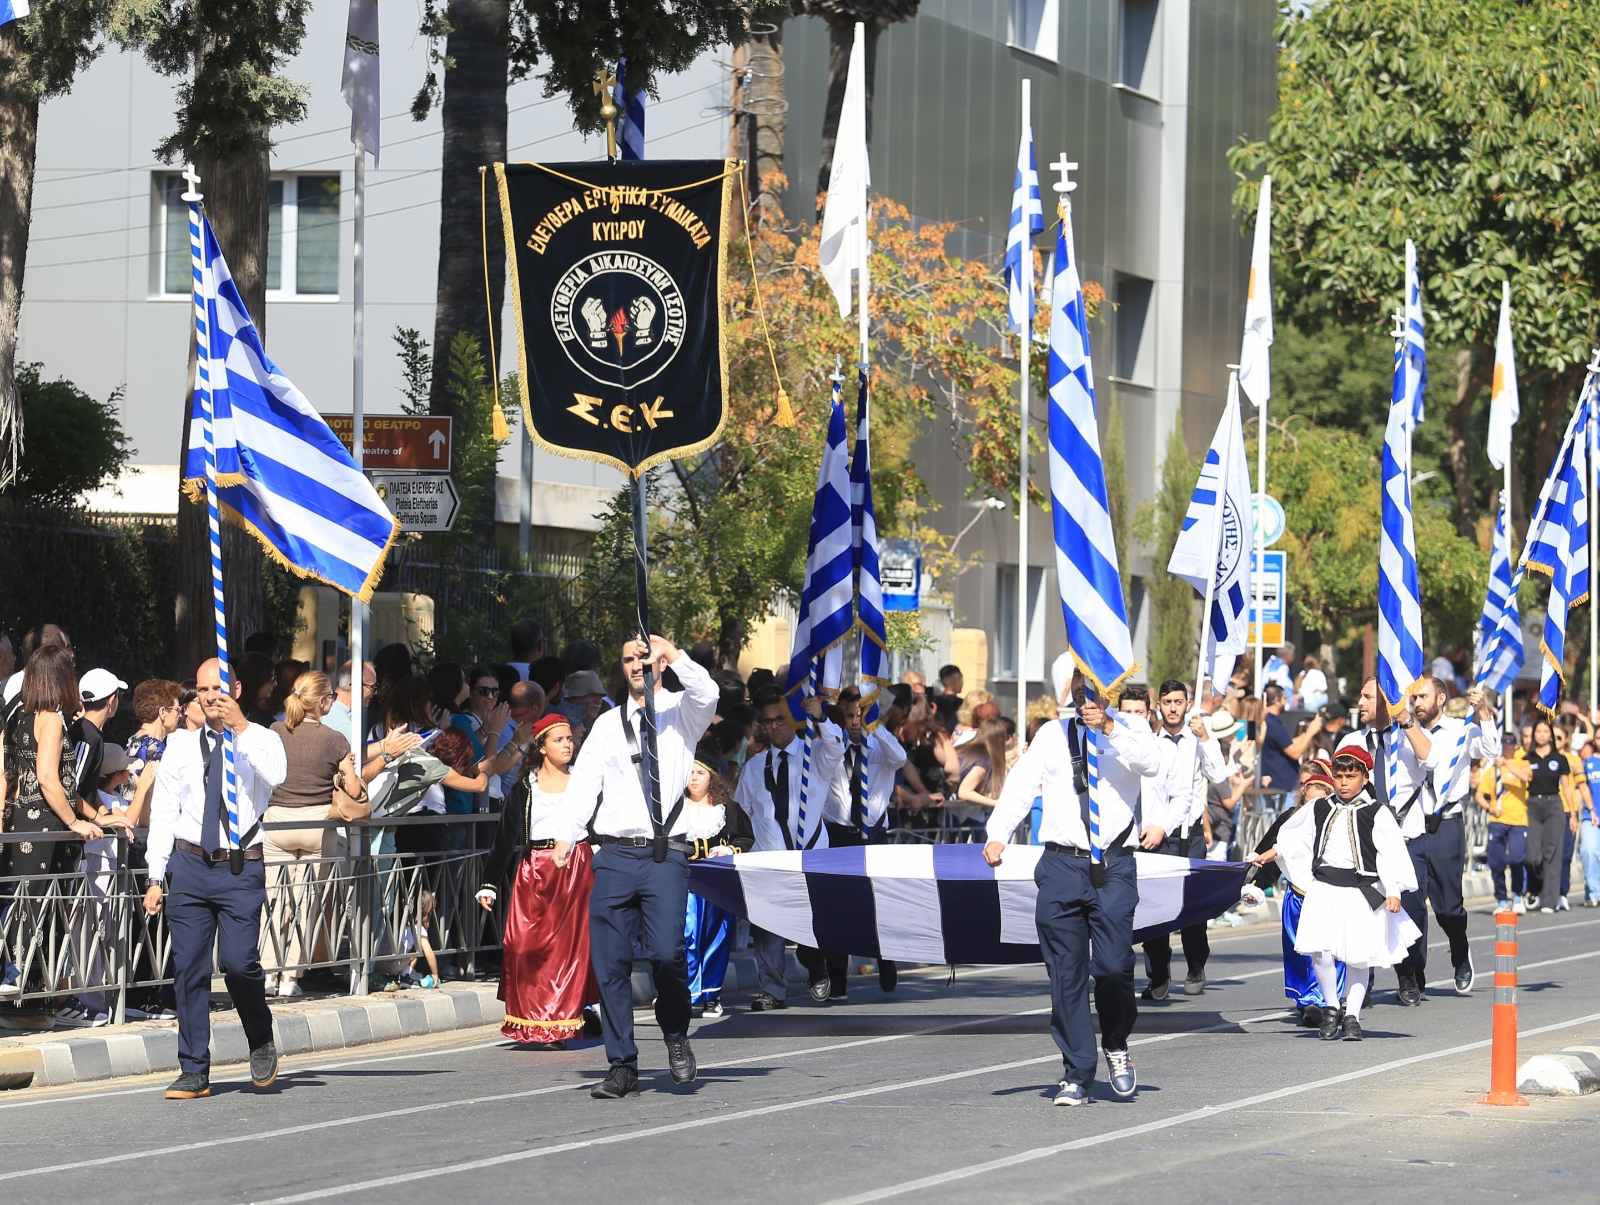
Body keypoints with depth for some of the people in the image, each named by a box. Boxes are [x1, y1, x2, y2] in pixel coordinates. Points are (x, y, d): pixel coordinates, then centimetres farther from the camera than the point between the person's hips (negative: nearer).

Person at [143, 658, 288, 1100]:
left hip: (241, 868, -3)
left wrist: (241, 728, -24)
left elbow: (276, 775, -20)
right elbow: (162, 813, 10)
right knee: (188, 969, 0)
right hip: (189, 864, 3)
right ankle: (193, 1072, 7)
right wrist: (156, 878, 5)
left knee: (238, 961, -15)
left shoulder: (260, 739, 4)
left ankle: (261, 1042, 12)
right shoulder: (180, 746, 10)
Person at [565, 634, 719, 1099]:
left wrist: (673, 653, -24)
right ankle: (622, 1066, 7)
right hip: (614, 855, 3)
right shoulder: (608, 723, 16)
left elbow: (706, 694, -15)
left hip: (665, 855, -3)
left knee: (667, 951, -18)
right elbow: (585, 781, 6)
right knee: (610, 962, -1)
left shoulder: (680, 713, 9)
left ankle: (676, 1034, 9)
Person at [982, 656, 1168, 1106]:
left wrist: (1110, 727, -23)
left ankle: (1116, 1046, 17)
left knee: (1113, 966, -11)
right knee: (1066, 974, 1)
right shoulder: (1052, 735, 11)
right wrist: (998, 833, -15)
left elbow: (1153, 764, -13)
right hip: (1061, 865, 2)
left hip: (1114, 869, -2)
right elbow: (1021, 784, 1)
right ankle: (1076, 1074, 9)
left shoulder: (1129, 732, 8)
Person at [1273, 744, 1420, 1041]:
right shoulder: (1318, 810, 8)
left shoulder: (1377, 813, -3)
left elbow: (1392, 852, -9)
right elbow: (1288, 836, 23)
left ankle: (1352, 1016, 13)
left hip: (1361, 892, -2)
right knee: (1320, 951, -12)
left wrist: (1393, 891, -18)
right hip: (1324, 889, 2)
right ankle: (1331, 1008, 6)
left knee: (1357, 958, 2)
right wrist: (1302, 877, 21)